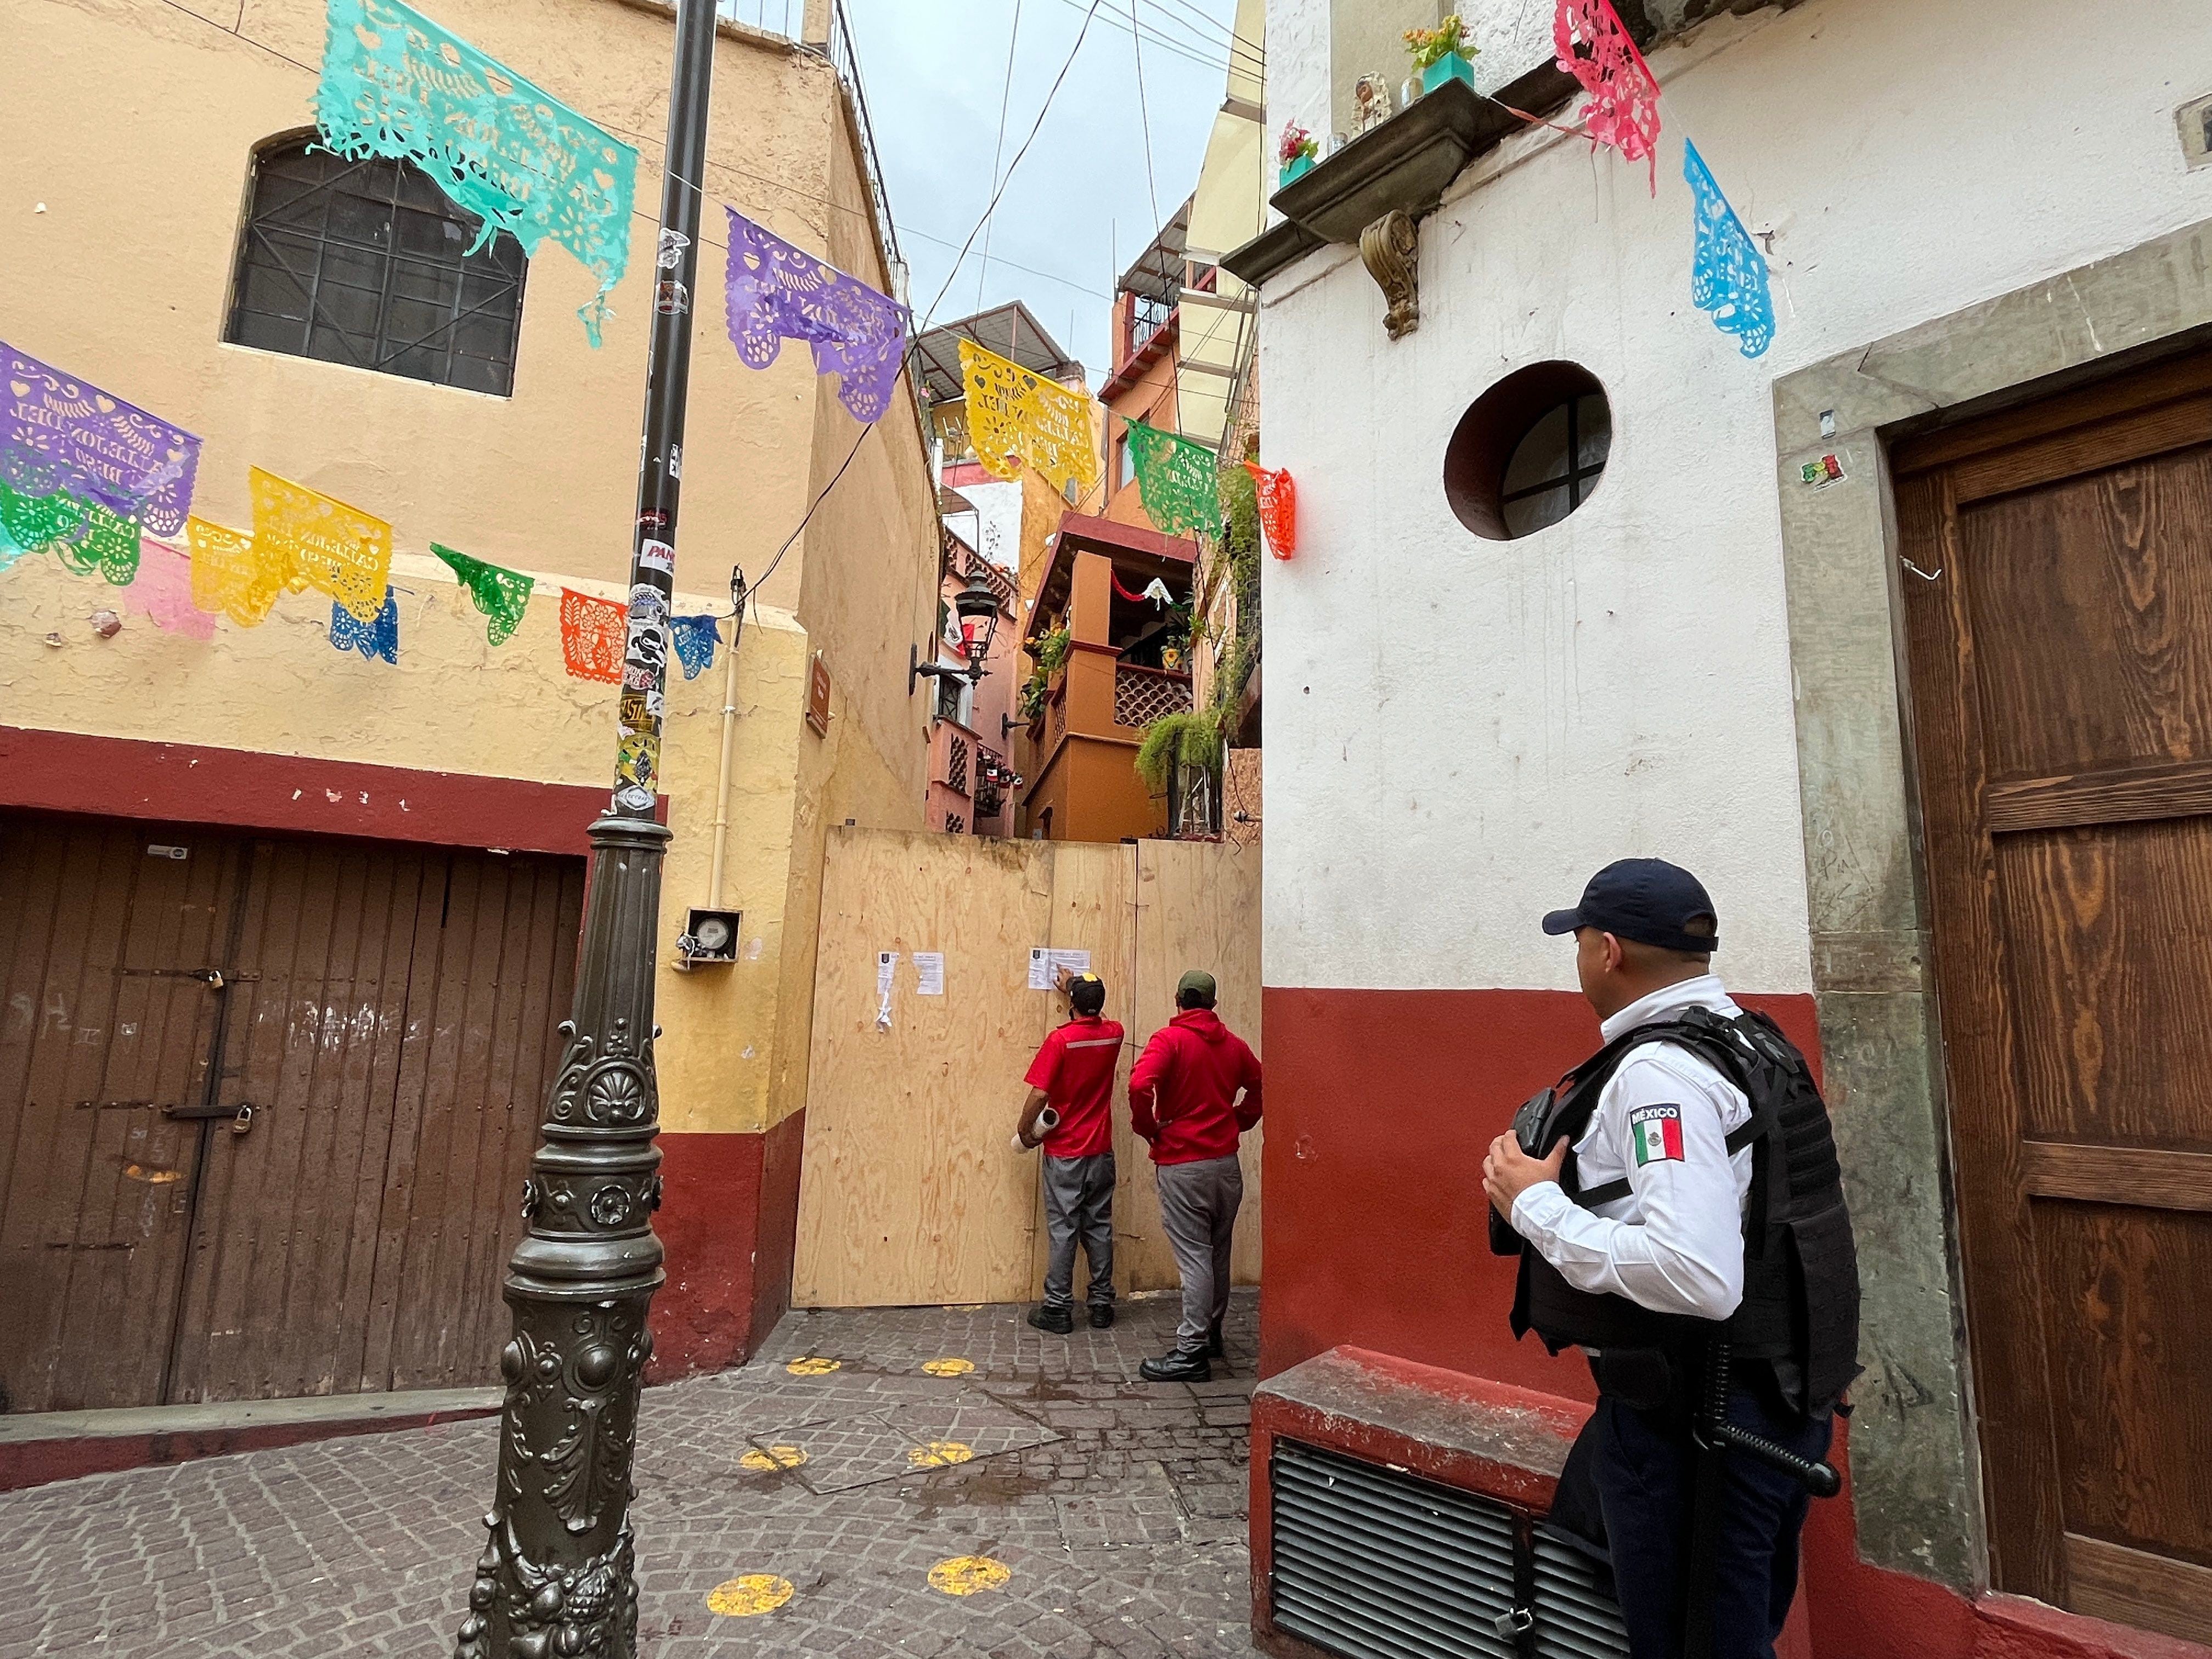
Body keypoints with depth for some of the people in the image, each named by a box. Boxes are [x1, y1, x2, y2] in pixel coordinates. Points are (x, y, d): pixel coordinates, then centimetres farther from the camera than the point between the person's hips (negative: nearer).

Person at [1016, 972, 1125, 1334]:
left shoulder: (1060, 1039, -16)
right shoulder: (1113, 1034, 0)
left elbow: (1039, 1094, -20)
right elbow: (1100, 1019, 26)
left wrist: (1024, 1130, -4)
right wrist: (1074, 987, 35)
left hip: (1064, 1154, -5)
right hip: (1101, 1152, 5)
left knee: (1063, 1230, 2)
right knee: (1099, 1228, 12)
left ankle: (1058, 1308, 9)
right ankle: (1102, 1304, 19)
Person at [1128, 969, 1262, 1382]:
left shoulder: (1169, 1039, -12)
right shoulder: (1233, 1043, 7)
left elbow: (1140, 1085, -26)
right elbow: (1259, 1087, 16)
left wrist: (1147, 1128, -11)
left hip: (1182, 1165, -6)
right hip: (1227, 1162, 6)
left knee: (1193, 1257, -3)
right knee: (1218, 1253, 17)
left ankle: (1191, 1353, 2)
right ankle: (1212, 1333, 31)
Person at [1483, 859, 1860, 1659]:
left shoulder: (1659, 1070, -24)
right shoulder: (1748, 1039, 7)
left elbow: (1700, 1278, -35)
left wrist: (1536, 1205, -23)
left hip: (1696, 1422, -9)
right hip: (1769, 1394, 9)